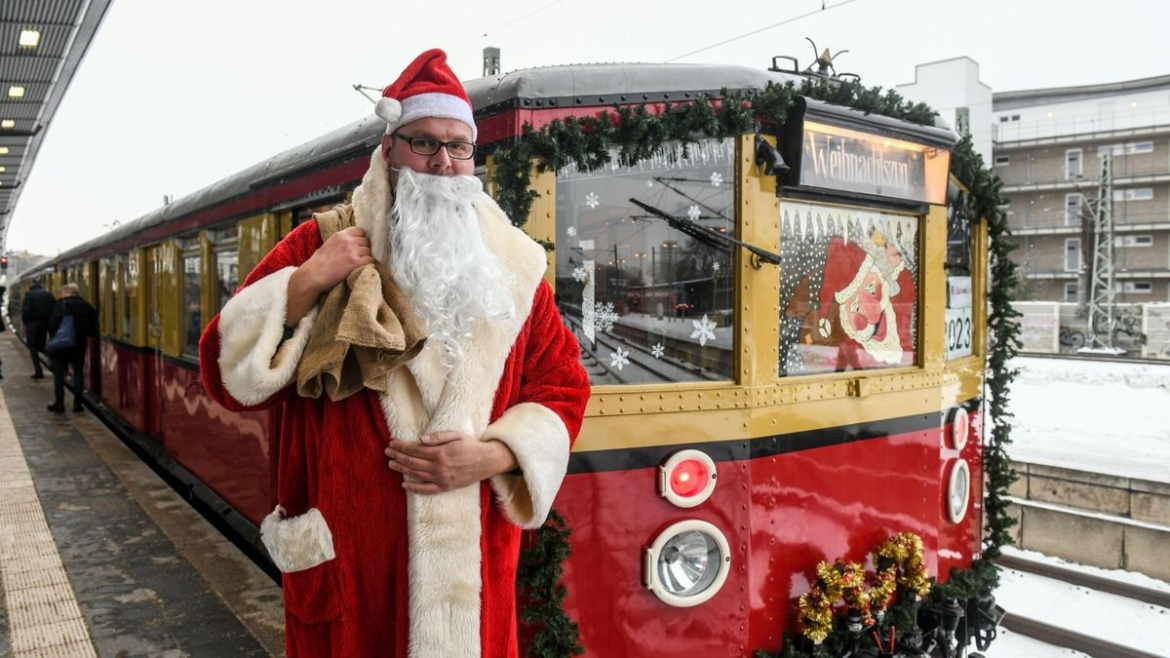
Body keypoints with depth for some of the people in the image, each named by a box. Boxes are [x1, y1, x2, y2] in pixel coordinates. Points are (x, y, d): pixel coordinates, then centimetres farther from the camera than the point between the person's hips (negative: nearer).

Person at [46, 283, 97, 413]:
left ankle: (59, 403, 8)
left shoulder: (61, 305, -11)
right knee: (78, 373, 11)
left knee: (59, 373, 7)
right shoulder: (86, 306, 3)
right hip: (79, 344, 4)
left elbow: (53, 324, -17)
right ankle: (77, 403, 9)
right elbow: (94, 327, 2)